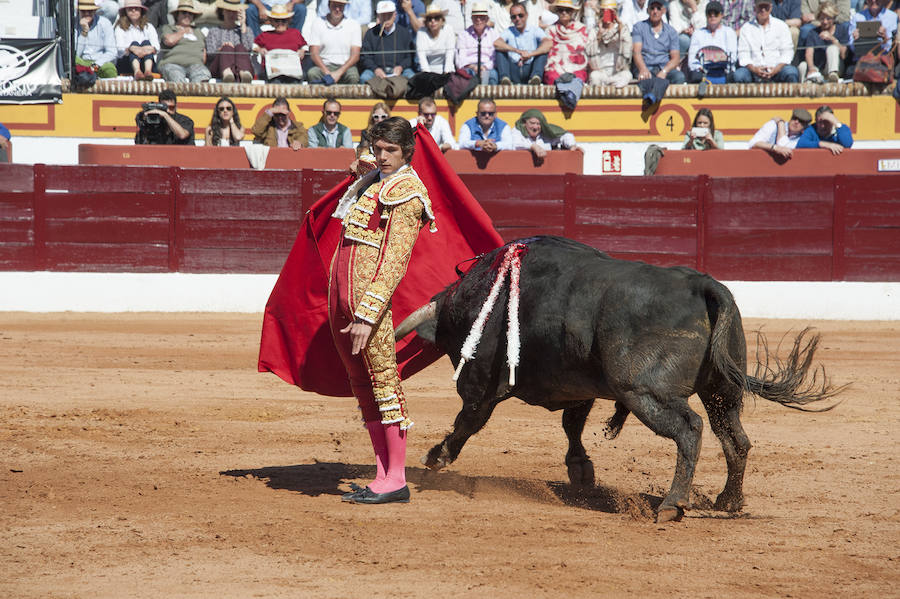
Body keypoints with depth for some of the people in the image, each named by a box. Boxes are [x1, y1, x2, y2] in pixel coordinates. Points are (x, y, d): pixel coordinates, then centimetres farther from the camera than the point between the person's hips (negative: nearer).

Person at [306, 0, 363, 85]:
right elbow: (314, 54, 0)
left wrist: (339, 72, -17)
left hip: (346, 66, 0)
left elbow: (355, 55, -1)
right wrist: (327, 72, -18)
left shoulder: (354, 25, 7)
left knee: (353, 77, -35)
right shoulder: (317, 23, 8)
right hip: (325, 66, 0)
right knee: (312, 73, -33)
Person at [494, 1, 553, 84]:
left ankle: (536, 77, -42)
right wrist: (517, 51, -26)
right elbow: (496, 43, -10)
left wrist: (530, 54, -28)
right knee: (500, 50, -13)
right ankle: (505, 78, -36)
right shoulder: (508, 31, 13)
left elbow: (549, 43, -13)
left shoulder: (535, 30, 8)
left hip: (529, 71, -1)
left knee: (543, 49, -18)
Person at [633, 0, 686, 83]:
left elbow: (675, 58, 8)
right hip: (646, 67, -2)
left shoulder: (671, 31, 16)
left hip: (665, 68, 2)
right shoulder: (639, 27, 10)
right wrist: (643, 69, -27)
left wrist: (664, 72, -15)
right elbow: (636, 51, -5)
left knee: (680, 77, -32)